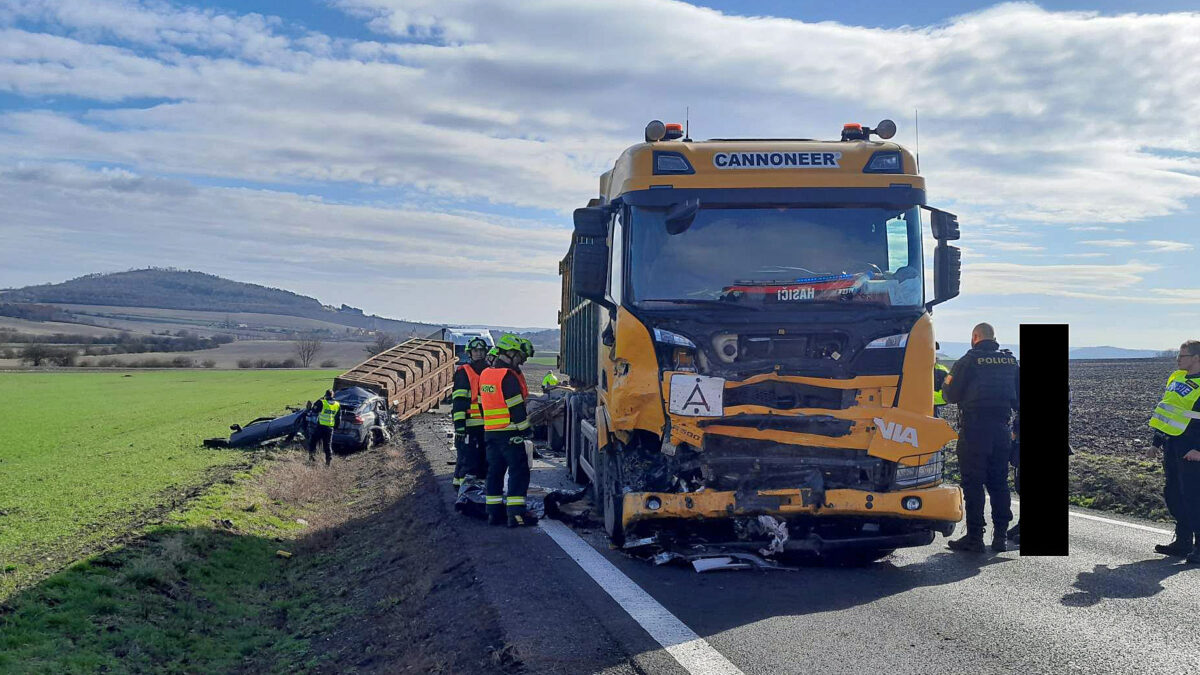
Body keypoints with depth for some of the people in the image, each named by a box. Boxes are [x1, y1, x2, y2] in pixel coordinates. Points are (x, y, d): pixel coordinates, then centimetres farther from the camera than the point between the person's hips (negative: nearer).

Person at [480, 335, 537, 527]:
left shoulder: (485, 374, 14)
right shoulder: (508, 376, -14)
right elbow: (516, 407, -16)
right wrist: (524, 428, -9)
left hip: (490, 431, 9)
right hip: (509, 432, -9)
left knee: (494, 471, 12)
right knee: (519, 471, -5)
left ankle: (494, 512, 14)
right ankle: (515, 513, -10)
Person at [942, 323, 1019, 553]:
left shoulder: (969, 361, -7)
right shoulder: (1011, 361, 10)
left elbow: (951, 395, -6)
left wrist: (947, 383, 14)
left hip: (974, 429, -5)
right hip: (1002, 429, 5)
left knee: (973, 484, -1)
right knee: (999, 483, 12)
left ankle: (974, 537, -2)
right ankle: (1000, 536, 13)